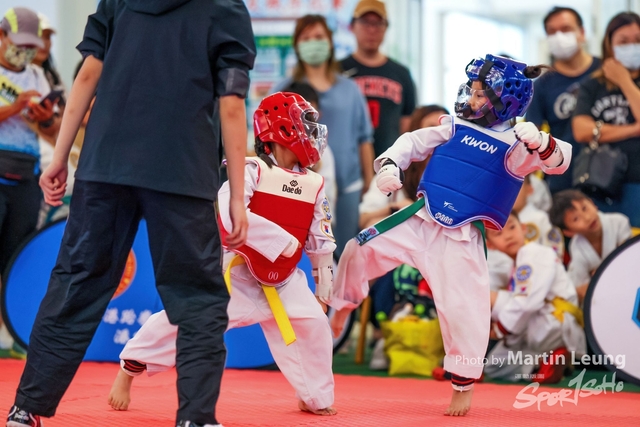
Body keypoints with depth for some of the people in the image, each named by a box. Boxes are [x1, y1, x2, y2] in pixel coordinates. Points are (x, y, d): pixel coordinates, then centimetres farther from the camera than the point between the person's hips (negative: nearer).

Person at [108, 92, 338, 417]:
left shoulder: (313, 185, 2)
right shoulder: (251, 170, -16)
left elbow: (320, 236, 11)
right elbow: (229, 215, -31)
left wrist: (324, 275, 11)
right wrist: (280, 240, -31)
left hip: (283, 278, 5)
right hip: (235, 268, -5)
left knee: (313, 324, -3)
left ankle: (316, 398, 16)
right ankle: (128, 371, 5)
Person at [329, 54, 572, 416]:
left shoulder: (515, 143, -8)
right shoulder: (456, 127, 4)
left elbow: (557, 160, -22)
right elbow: (414, 142, 10)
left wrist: (541, 143, -45)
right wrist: (390, 165, -9)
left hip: (461, 240, -4)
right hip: (418, 222, 4)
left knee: (463, 309, -7)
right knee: (358, 251, 0)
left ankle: (464, 386, 12)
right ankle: (343, 308, 29)